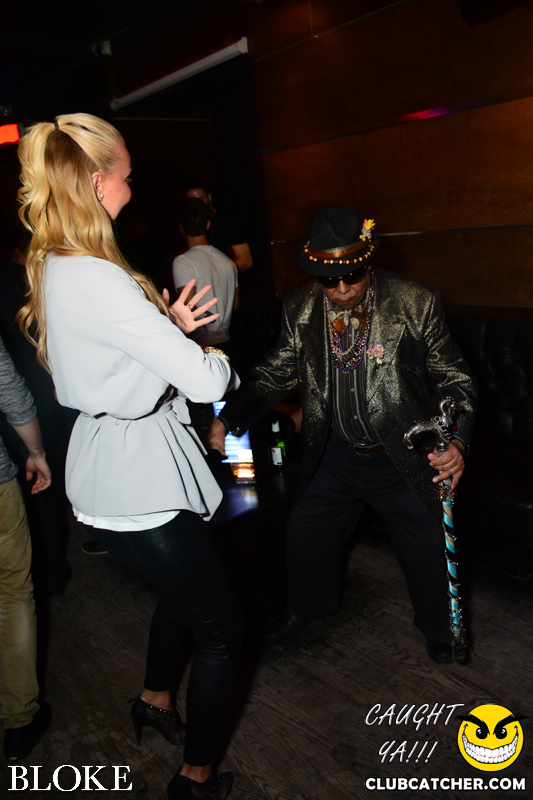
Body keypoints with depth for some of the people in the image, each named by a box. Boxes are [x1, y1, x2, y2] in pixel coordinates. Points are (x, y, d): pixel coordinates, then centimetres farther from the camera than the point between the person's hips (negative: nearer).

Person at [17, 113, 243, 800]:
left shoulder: (52, 268, 5)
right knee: (220, 629, 8)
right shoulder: (95, 279, -26)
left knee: (182, 588, 32)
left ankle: (154, 700, 55)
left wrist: (168, 327, 1)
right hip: (138, 478, -10)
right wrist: (222, 366, -3)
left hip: (111, 462, 10)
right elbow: (203, 382, -26)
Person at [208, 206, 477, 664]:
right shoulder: (301, 311, -8)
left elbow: (454, 381, -11)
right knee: (304, 535, 15)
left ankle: (437, 627, 44)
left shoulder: (416, 305, -17)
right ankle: (304, 608, 49)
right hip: (335, 456, 3)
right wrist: (230, 419, -14)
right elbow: (273, 376, 0)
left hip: (404, 459, -2)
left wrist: (456, 441, -28)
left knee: (429, 549, 10)